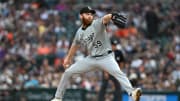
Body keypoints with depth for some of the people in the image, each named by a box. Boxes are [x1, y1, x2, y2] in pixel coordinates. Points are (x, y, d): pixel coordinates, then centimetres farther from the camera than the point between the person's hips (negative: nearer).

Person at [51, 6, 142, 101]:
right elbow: (75, 44, 22)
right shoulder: (80, 32, 3)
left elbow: (105, 19, -35)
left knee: (117, 72, -32)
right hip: (91, 59, 5)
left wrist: (112, 16, -58)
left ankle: (132, 92, -48)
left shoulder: (97, 23, -11)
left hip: (106, 57, -5)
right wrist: (68, 57, 33)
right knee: (67, 72, 4)